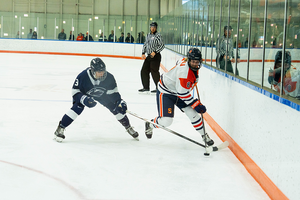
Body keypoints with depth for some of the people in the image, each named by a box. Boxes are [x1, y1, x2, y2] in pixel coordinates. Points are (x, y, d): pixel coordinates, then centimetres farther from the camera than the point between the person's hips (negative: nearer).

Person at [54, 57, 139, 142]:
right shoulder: (83, 76, -36)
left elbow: (113, 92, -14)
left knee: (117, 108, -5)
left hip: (101, 95, 3)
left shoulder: (109, 77, -29)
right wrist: (84, 99, -42)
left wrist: (120, 102, -28)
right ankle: (60, 129, -19)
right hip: (83, 93, -3)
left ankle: (128, 128, 18)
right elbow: (75, 91, -27)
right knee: (77, 108, -28)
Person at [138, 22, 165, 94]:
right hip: (149, 56, 8)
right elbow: (145, 44, 24)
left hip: (156, 56, -8)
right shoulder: (148, 35, 16)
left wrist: (155, 52, -21)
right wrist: (143, 53, 13)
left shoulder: (157, 35, -7)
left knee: (154, 71, -10)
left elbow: (162, 46, -13)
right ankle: (146, 88, 15)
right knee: (144, 71, 7)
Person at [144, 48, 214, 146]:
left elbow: (179, 63, 18)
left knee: (193, 113, -2)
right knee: (166, 121, -14)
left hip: (179, 91, 9)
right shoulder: (184, 71, -34)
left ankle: (204, 135, 15)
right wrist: (196, 105, -26)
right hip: (166, 92, -9)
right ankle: (150, 125, 18)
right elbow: (183, 93, -31)